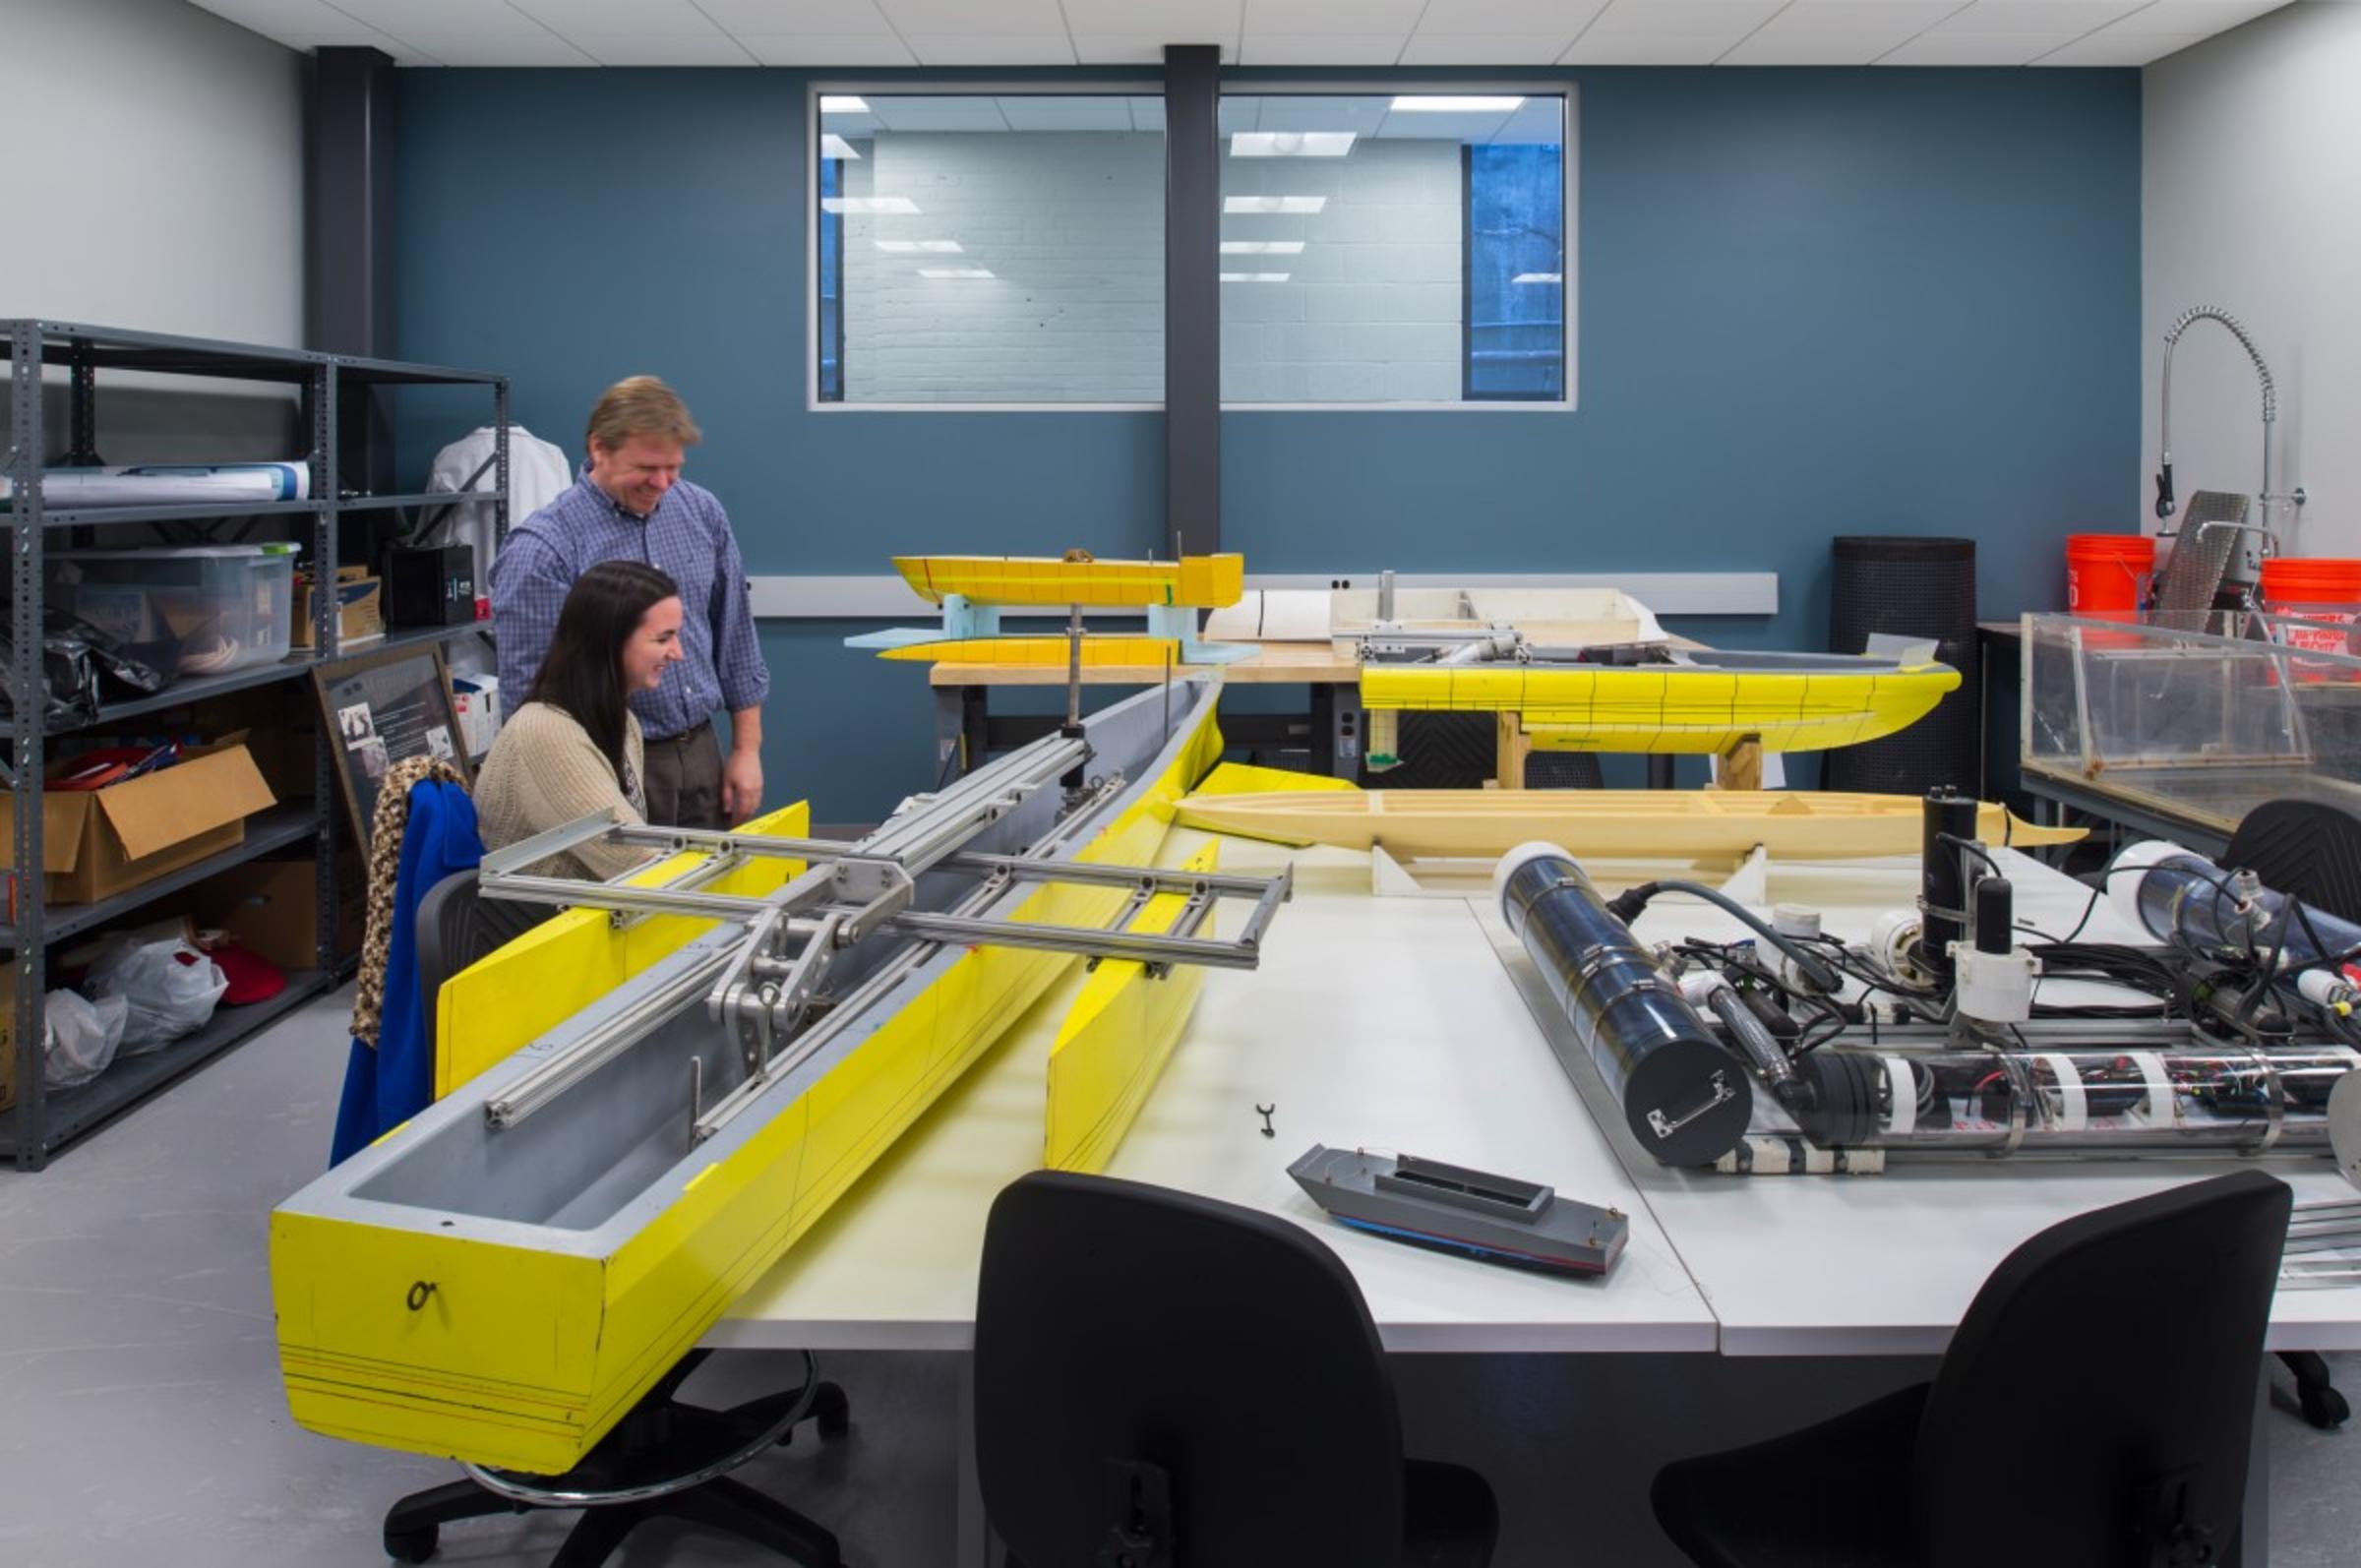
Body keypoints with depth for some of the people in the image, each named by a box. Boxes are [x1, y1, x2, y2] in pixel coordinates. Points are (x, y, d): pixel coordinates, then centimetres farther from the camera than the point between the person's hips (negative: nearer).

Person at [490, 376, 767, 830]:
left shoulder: (702, 513, 4)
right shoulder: (542, 548, -12)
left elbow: (736, 638, 12)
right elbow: (527, 687, -12)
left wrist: (747, 749, 9)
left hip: (702, 755, 5)